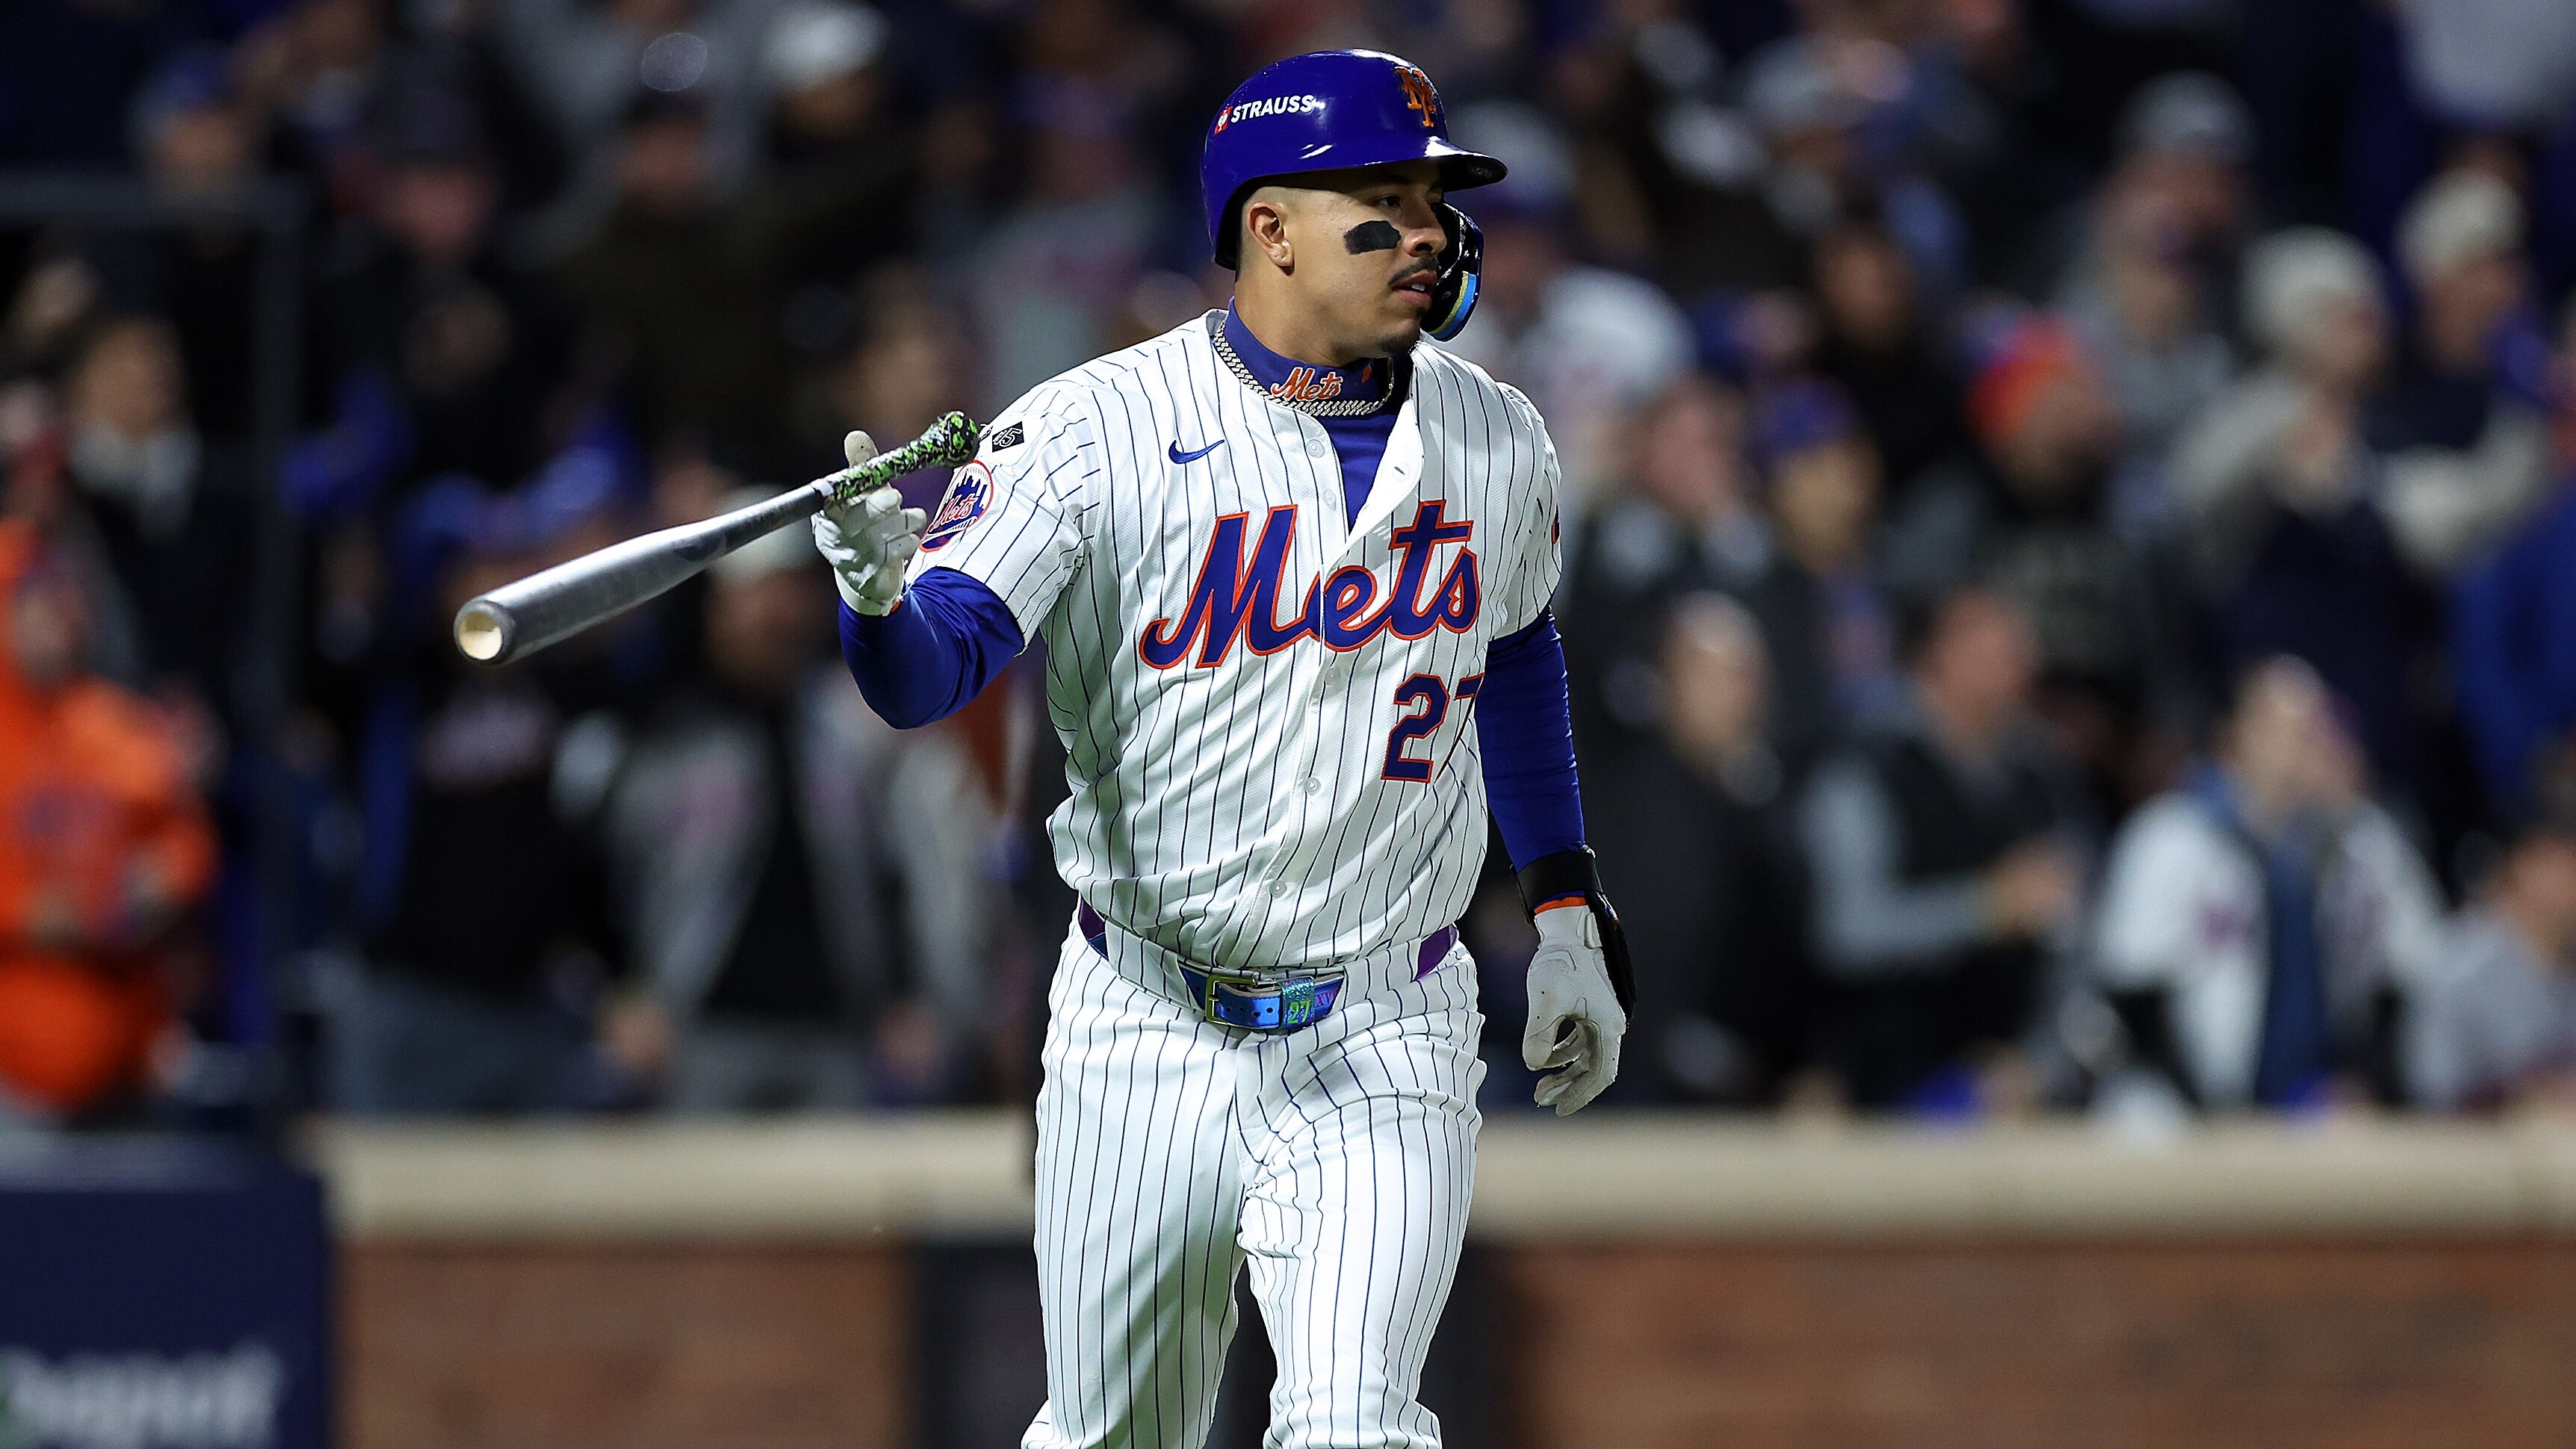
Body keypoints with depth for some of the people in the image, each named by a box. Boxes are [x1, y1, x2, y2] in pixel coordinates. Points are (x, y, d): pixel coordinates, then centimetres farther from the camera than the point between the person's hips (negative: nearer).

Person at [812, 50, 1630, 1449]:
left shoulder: (1494, 442, 2)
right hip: (1145, 1037, -1)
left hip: (1384, 1049, 1)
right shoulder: (1097, 430, -12)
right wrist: (880, 590, -46)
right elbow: (929, 669, -23)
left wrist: (1569, 918, 19)